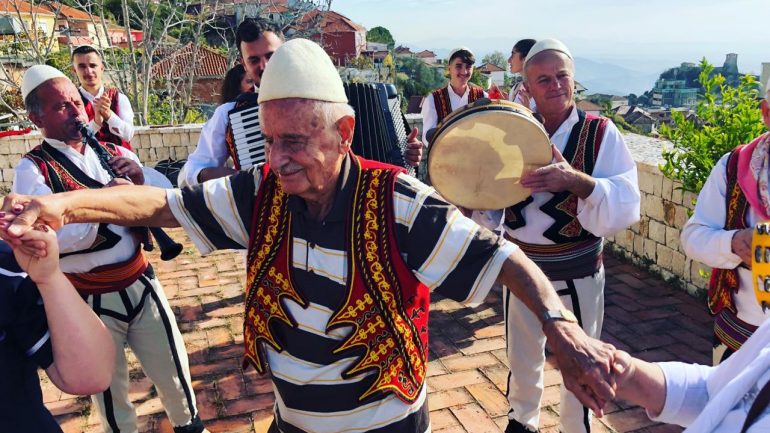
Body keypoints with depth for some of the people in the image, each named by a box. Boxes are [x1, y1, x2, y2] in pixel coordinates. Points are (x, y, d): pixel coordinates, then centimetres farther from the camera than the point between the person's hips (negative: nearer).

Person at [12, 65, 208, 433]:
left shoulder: (113, 152, 5)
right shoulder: (32, 170, -10)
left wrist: (141, 179, -16)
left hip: (141, 283, 4)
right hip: (89, 301, -4)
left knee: (173, 367, 16)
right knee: (109, 387, 15)